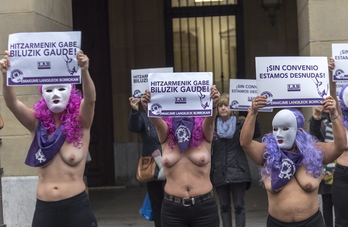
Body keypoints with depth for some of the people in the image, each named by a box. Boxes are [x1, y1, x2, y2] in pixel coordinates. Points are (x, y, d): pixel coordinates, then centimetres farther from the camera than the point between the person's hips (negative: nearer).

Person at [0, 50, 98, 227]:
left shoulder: (80, 124, -1)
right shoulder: (37, 124, 4)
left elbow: (90, 100, -19)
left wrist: (84, 71, -37)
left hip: (76, 208, -2)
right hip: (44, 209, 2)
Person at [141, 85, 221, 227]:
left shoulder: (204, 135, 1)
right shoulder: (166, 135, 2)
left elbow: (210, 119, -19)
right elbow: (156, 120, -17)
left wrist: (213, 104, -40)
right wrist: (148, 107, -38)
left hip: (204, 207, -1)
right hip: (173, 208, 1)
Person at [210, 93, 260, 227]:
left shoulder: (240, 123, 0)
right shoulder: (213, 125, 7)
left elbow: (255, 134, -14)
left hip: (237, 171, -2)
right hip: (219, 172, 2)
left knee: (239, 206, 2)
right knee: (224, 206, 10)